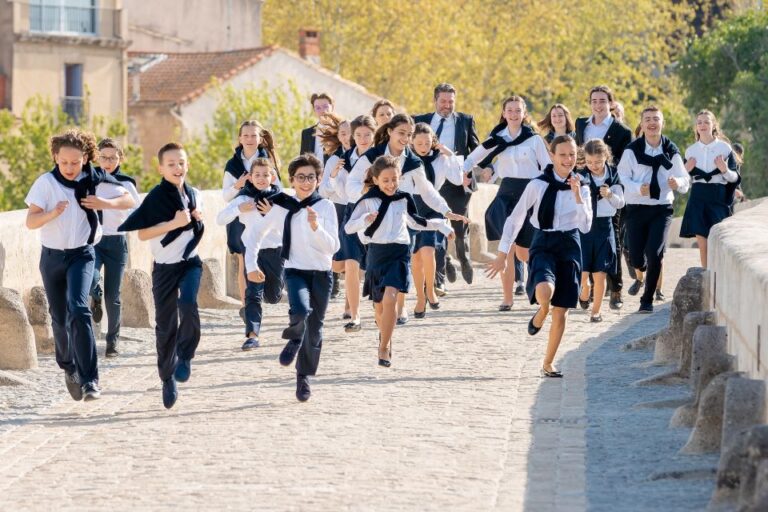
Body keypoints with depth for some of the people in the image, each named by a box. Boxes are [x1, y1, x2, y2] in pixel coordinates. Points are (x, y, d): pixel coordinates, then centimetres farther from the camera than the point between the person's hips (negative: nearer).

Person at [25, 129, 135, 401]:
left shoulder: (94, 181, -5)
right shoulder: (46, 183, -7)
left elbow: (130, 201, 4)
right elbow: (30, 221, -14)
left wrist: (104, 203, -15)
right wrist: (52, 213, -33)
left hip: (81, 254, -2)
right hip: (52, 256, 2)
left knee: (79, 309, -22)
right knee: (59, 318, 10)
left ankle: (89, 379, -24)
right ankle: (69, 368, 36)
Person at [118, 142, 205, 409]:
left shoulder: (194, 195, 6)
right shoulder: (156, 197, -10)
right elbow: (142, 233, -15)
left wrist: (198, 218, 1)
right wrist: (173, 223, -22)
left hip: (190, 262, 2)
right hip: (165, 266, -2)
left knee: (188, 304, -27)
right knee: (165, 325, 4)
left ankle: (184, 356, -8)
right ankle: (168, 379, 20)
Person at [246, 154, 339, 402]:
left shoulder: (325, 207, -3)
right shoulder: (281, 207, -1)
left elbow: (332, 247, -8)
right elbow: (257, 235, 11)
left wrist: (316, 227, -23)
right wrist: (251, 264, 2)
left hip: (321, 273, 1)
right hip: (295, 271, -1)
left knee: (314, 328, 6)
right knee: (301, 311, -29)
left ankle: (304, 377, 24)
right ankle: (294, 340, 4)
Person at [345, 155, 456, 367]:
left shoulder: (404, 199, 3)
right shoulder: (368, 200, -4)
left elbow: (415, 222, 22)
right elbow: (348, 227, -9)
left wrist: (440, 224, 17)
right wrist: (365, 220, -28)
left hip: (399, 253, 0)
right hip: (377, 253, 0)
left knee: (390, 298, -21)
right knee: (379, 306, 14)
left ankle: (384, 347, -13)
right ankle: (384, 337, 44)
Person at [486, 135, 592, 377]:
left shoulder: (581, 188, 4)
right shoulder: (538, 185, -5)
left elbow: (585, 226, -5)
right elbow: (515, 219, -1)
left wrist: (577, 196, -16)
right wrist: (503, 254, -2)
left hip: (569, 248, 3)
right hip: (543, 245, -3)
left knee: (561, 311, 2)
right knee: (545, 291, -33)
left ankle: (547, 364, 16)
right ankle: (540, 315, 3)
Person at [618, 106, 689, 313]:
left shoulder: (671, 152, 1)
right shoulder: (632, 150, -2)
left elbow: (685, 181, 4)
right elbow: (622, 177, -4)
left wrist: (678, 183, -20)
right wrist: (637, 188, -23)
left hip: (661, 208, 0)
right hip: (636, 208, 0)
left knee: (655, 253, -15)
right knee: (636, 257, 0)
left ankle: (647, 299, 1)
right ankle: (641, 276, 40)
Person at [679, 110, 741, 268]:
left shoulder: (724, 148, 1)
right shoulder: (691, 150, 10)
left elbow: (735, 178, 2)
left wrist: (725, 171, -19)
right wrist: (687, 170, -6)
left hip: (718, 197, -3)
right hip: (698, 197, 3)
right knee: (702, 242, -1)